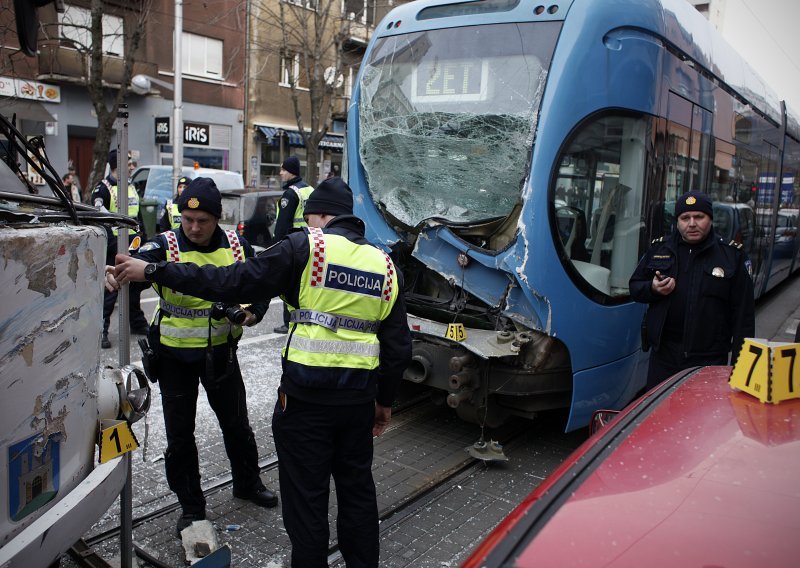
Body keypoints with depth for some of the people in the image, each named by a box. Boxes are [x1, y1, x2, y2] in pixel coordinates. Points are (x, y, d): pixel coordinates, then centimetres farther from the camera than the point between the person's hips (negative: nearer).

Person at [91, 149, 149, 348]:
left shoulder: (131, 188, 17)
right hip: (114, 249, -8)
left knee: (135, 286, 17)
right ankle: (101, 330, 3)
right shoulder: (103, 188, -10)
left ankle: (137, 323, 30)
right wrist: (112, 245, -25)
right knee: (110, 289, -5)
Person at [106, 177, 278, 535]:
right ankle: (190, 506, 29)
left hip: (220, 351, 2)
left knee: (236, 423, 17)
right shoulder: (165, 246, -15)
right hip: (175, 354, -2)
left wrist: (253, 313, -14)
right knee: (179, 434, 9)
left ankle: (247, 482, 42)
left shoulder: (237, 246, -6)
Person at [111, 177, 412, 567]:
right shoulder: (385, 265, 9)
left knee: (305, 494, 9)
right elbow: (398, 345, 10)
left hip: (306, 393, -6)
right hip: (359, 396, 6)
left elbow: (233, 282, -12)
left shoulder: (306, 247, -8)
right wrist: (385, 399, 21)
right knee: (357, 487, 21)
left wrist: (154, 272, -6)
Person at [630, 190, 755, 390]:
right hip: (663, 356, 3)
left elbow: (744, 313, 0)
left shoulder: (732, 255, 1)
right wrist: (653, 289, -8)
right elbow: (635, 287, 15)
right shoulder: (659, 248, 8)